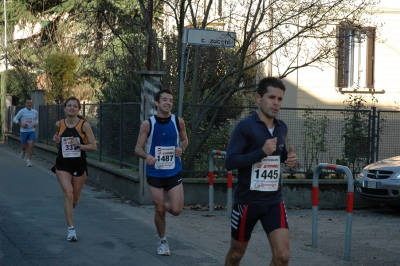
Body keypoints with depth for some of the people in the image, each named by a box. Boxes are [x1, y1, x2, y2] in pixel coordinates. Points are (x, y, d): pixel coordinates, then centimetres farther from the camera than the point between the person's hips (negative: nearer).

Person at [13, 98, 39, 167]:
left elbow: (37, 119, 21)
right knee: (24, 146, 6)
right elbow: (15, 119, -3)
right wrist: (21, 124, -16)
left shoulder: (35, 112, 4)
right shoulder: (22, 111, -7)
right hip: (24, 131, -2)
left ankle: (29, 160, -4)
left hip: (32, 131, 2)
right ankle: (23, 151, 44)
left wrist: (36, 123, -1)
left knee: (31, 145, -13)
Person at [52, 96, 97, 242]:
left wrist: (79, 145, -22)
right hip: (63, 165, 0)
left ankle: (68, 211, 49)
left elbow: (94, 147, -9)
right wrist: (57, 141, -3)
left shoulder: (84, 125, -9)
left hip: (79, 165, 0)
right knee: (68, 193, -18)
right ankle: (71, 229, -15)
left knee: (74, 199, 12)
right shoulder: (59, 124, -1)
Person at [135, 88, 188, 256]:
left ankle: (163, 206, 31)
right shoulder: (148, 124, -10)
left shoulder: (178, 122, -5)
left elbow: (184, 140, 12)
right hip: (155, 173, -1)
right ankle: (163, 241, 25)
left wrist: (181, 149, -11)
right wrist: (147, 156, -29)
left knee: (176, 210, -5)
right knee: (159, 211, 3)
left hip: (174, 173, 1)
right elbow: (138, 149, -7)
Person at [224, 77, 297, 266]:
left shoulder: (282, 128, 6)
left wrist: (288, 158, 1)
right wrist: (262, 152, -26)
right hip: (247, 201, -4)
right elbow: (229, 162, -19)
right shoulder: (245, 126, -13)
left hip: (274, 201, 4)